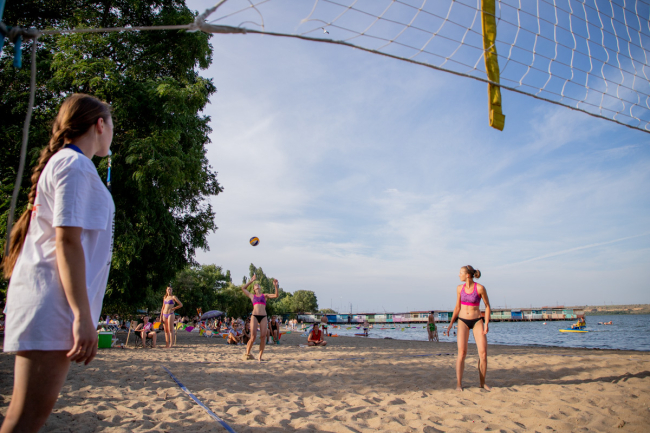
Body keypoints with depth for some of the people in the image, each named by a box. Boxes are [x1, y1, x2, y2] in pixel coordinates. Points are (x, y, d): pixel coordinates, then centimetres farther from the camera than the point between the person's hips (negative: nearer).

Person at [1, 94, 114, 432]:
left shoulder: (60, 163, 21)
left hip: (50, 303, 10)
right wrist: (83, 315, -21)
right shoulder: (75, 164, -9)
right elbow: (67, 241, -18)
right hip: (53, 303, -10)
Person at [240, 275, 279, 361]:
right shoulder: (252, 296, 21)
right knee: (253, 337, -9)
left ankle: (260, 356, 3)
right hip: (254, 316, -1)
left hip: (263, 317, 1)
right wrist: (251, 281, 29)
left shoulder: (265, 296, 20)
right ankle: (247, 353, 9)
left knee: (263, 336, -6)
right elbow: (243, 288, 26)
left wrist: (275, 286, -3)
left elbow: (276, 295, 9)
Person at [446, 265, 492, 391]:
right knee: (462, 352, -10)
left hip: (477, 321, -2)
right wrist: (451, 323, 8)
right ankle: (459, 383, -7)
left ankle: (482, 382, 11)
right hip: (463, 321, 2)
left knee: (483, 352, -7)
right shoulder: (460, 288, 3)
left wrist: (486, 323, -8)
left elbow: (487, 306, -1)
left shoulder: (480, 288, -9)